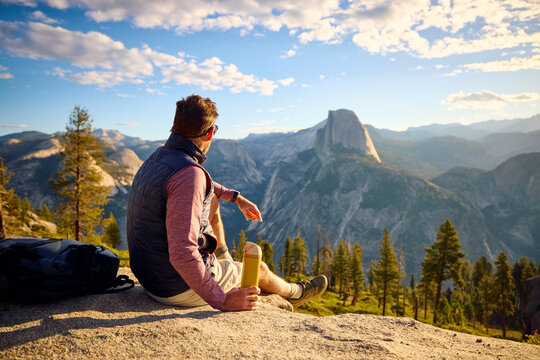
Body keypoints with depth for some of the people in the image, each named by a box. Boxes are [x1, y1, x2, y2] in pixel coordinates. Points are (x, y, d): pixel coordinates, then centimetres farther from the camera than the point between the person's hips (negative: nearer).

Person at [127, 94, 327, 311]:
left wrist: (237, 197, 25)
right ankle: (293, 293, 51)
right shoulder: (188, 174, -31)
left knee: (212, 200, 23)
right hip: (179, 289, -8)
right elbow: (183, 253, -36)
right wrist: (221, 301, -28)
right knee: (258, 269, 18)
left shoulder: (159, 156, 0)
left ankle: (224, 260, 46)